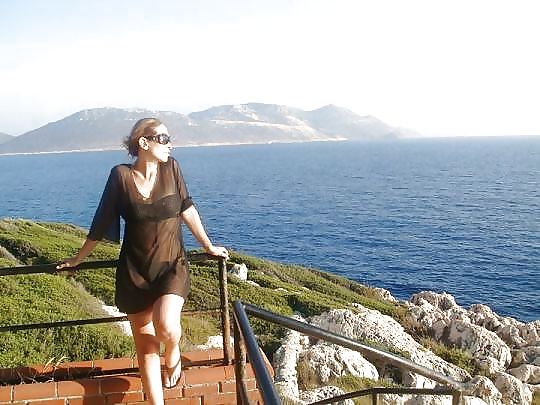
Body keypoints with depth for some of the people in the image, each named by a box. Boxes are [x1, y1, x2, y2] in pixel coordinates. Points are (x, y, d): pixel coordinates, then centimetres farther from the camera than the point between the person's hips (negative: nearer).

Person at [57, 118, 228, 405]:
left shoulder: (171, 168, -3)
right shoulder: (121, 175, -8)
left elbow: (187, 209, 5)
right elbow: (101, 222, 1)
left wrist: (208, 246, 11)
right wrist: (79, 258, 10)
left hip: (172, 265, 0)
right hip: (134, 271, 0)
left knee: (166, 328, -22)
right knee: (145, 345, 6)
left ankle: (172, 356, 14)